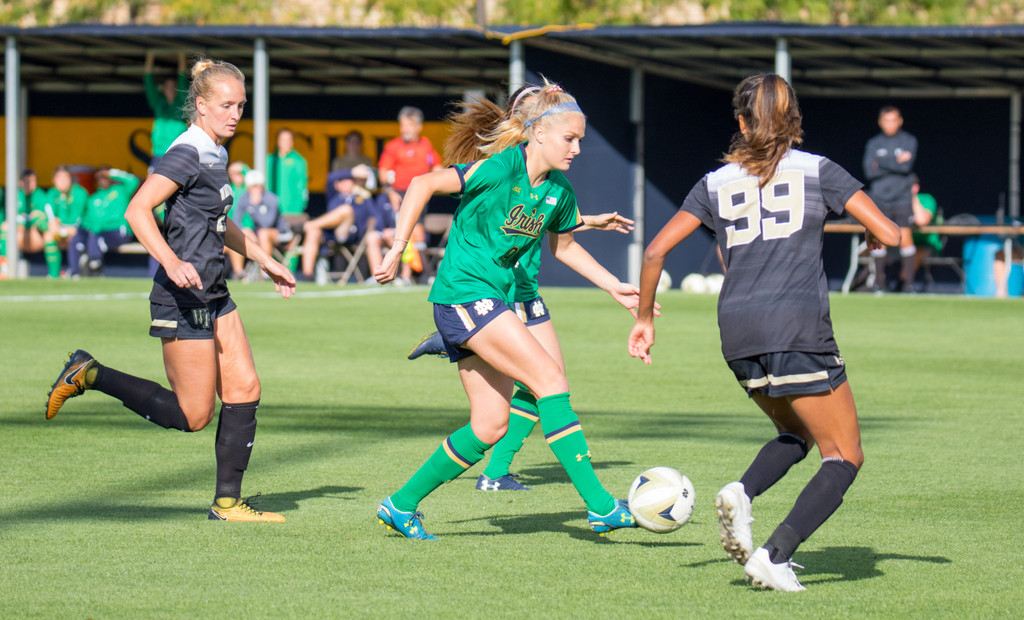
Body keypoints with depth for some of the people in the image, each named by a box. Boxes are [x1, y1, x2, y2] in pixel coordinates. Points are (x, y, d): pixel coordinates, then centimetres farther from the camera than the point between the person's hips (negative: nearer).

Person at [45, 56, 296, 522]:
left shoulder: (215, 154, 13)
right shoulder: (186, 155, -16)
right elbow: (138, 210, -26)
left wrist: (266, 262, 31)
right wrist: (172, 262, -38)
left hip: (213, 296, 9)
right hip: (183, 297, -9)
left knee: (244, 388, 3)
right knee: (193, 415, -5)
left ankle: (227, 501, 8)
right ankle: (89, 376, 5)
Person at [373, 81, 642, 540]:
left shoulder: (559, 191, 8)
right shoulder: (503, 167, -16)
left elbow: (563, 245, 25)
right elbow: (423, 185, -16)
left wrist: (614, 287, 20)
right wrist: (397, 250, -16)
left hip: (495, 299, 9)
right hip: (463, 292, -9)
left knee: (491, 425, 6)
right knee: (549, 377, -18)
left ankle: (402, 504, 17)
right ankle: (599, 506, -20)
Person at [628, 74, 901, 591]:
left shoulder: (716, 183, 14)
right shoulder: (818, 171, 6)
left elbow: (656, 250, 10)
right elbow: (890, 234, 1)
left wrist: (644, 318, 21)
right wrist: (873, 241, 24)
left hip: (738, 335, 5)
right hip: (799, 327, -5)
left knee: (796, 434, 27)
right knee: (844, 456, 5)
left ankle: (742, 492, -3)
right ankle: (775, 555, -14)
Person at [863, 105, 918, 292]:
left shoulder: (909, 141, 4)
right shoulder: (874, 144, 9)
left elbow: (907, 166, -10)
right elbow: (869, 171, -3)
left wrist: (881, 163, -7)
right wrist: (895, 163, -8)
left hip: (902, 199, -2)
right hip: (879, 199, 2)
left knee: (905, 237, -8)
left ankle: (908, 282, -3)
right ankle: (880, 282, 6)